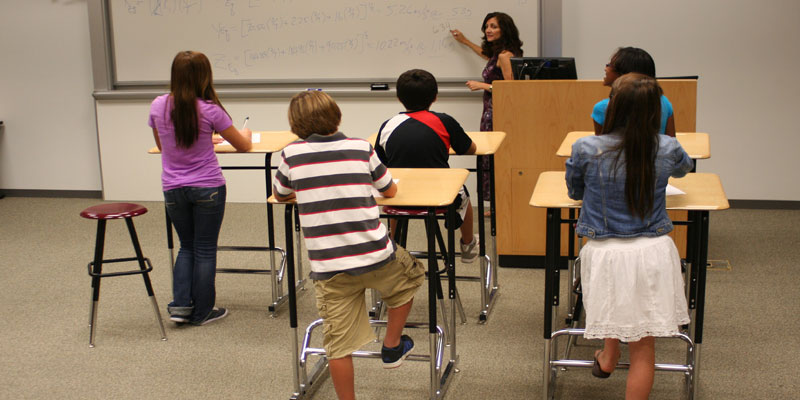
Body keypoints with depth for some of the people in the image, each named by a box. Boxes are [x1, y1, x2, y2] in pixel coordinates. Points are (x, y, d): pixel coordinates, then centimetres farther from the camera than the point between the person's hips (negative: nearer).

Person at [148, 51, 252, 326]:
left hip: (173, 189, 3)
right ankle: (201, 312, 18)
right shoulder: (209, 110, -14)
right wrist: (246, 134, 20)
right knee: (205, 249, 10)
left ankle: (180, 306, 12)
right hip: (207, 188, -3)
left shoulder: (158, 106, -3)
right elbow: (243, 146, -4)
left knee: (187, 246, 21)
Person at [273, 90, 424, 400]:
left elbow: (279, 195, 18)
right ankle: (392, 347, 37)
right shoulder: (361, 149, 1)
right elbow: (389, 191, 15)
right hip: (375, 257, 0)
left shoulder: (292, 155, -1)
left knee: (338, 345, 8)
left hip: (328, 267, 0)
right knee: (410, 277, 31)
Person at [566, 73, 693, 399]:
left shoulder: (585, 150, -13)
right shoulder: (668, 149, -6)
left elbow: (575, 192, 7)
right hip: (654, 253, 0)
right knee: (643, 348, 9)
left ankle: (608, 355, 46)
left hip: (605, 253, 0)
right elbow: (684, 168, 21)